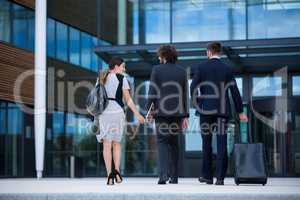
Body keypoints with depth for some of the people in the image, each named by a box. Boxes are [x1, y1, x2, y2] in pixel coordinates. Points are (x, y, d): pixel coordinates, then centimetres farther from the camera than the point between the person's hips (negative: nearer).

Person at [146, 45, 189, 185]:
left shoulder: (157, 70, -2)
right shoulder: (182, 72, 7)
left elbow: (152, 92, -5)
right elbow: (185, 95, 7)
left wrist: (149, 110, 2)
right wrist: (185, 116, 9)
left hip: (161, 112, -3)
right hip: (177, 112, 3)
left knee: (162, 142, 0)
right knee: (174, 143, 11)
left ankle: (164, 174, -17)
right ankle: (174, 177, 11)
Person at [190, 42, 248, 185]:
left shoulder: (202, 67, 0)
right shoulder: (227, 69, 5)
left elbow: (193, 87, -8)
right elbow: (234, 91, 2)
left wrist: (195, 103, 7)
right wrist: (240, 112, 7)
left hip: (206, 109, -1)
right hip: (222, 109, 1)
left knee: (207, 143, 9)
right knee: (221, 144, -1)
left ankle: (207, 176, 13)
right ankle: (220, 177, -7)